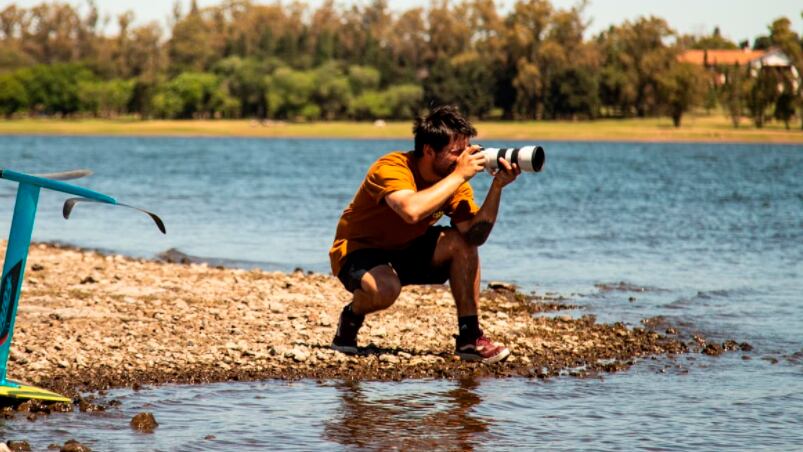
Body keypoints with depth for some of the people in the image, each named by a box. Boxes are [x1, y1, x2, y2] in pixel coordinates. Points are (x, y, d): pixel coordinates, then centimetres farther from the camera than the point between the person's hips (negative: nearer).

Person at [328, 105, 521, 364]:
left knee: (461, 242, -17)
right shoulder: (391, 169, -28)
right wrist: (459, 175, -38)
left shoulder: (454, 181, -8)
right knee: (386, 288, -38)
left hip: (406, 251, 6)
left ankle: (470, 337, -10)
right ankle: (352, 317, -1)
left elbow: (476, 235, -19)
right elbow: (412, 211, -48)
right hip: (358, 251, -6)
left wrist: (497, 186, -28)